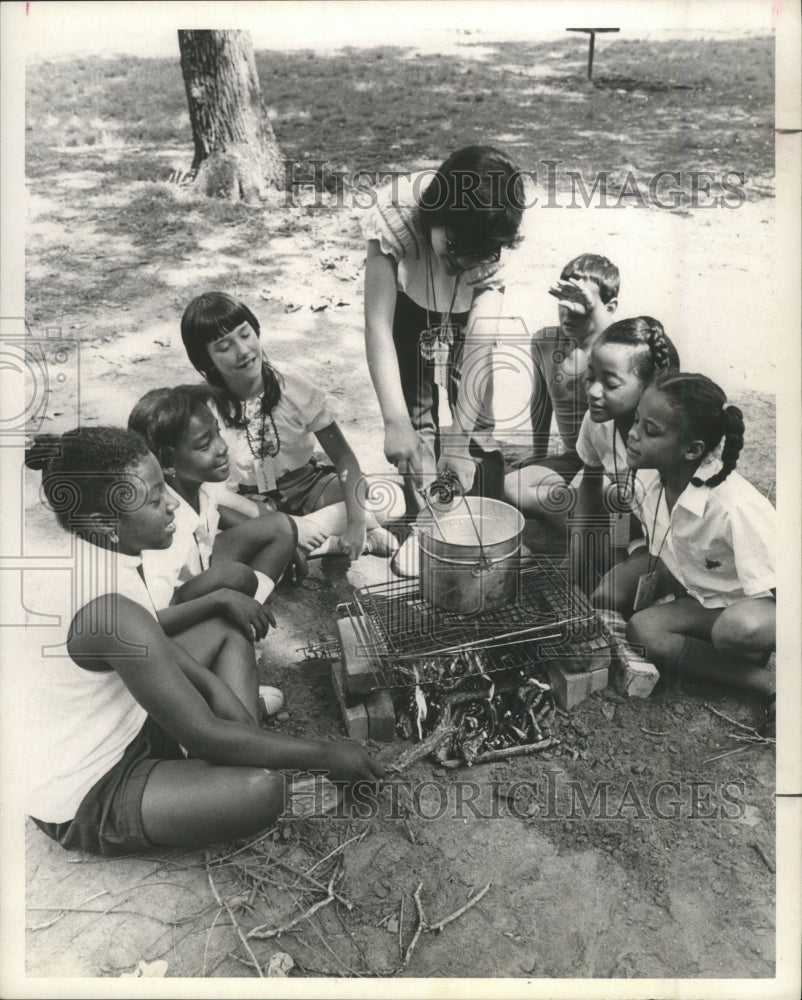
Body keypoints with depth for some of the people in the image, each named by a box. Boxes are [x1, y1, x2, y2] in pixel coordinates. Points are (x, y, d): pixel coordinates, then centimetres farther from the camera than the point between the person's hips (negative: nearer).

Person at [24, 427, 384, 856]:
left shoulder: (83, 551, -6)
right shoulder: (108, 609, -35)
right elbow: (204, 736, -29)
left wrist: (209, 681, -2)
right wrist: (326, 755, -19)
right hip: (82, 803, -10)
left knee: (226, 631, 13)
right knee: (261, 790, -31)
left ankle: (245, 748, 0)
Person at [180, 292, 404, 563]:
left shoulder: (293, 388, -11)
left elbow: (343, 456, -15)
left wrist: (356, 520, -30)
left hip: (308, 487, 0)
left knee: (392, 497, -22)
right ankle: (337, 542, -18)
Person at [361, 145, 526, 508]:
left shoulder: (492, 245, -32)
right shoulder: (396, 213, -37)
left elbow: (480, 346, -33)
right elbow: (378, 325, -37)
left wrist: (458, 440, -39)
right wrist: (395, 421, -44)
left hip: (465, 312, 1)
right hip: (408, 305, 0)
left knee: (477, 419, -5)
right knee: (416, 415, -6)